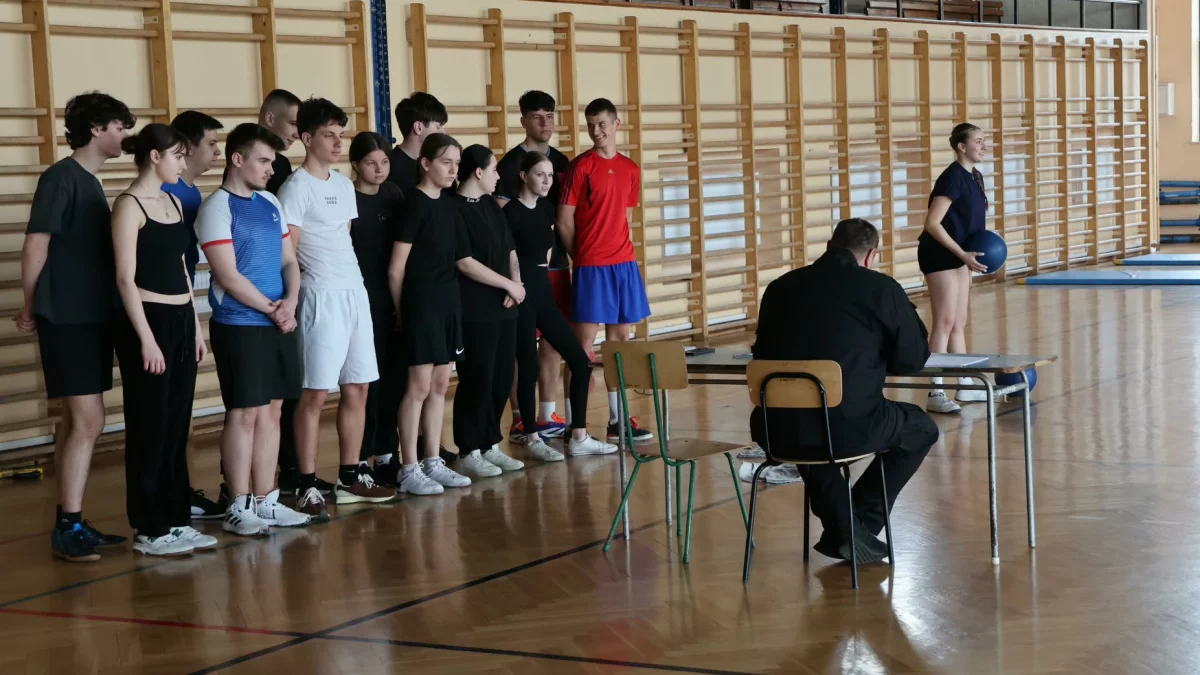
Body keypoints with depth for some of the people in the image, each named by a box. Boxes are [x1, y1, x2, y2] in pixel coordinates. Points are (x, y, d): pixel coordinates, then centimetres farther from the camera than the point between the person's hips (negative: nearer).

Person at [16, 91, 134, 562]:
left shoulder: (90, 182, 15)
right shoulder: (61, 177, -12)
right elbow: (35, 247, -12)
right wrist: (31, 309, -2)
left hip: (92, 317, 8)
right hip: (68, 319, -8)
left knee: (76, 421, 10)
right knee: (87, 421, -10)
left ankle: (69, 522, 16)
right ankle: (69, 527, -5)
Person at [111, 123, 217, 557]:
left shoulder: (173, 202, 14)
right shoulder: (129, 205, -10)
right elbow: (126, 278, -14)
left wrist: (196, 326, 15)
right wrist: (145, 338, -18)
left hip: (181, 321, 8)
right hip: (148, 321, -8)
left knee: (177, 426, 11)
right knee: (149, 429, -2)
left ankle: (175, 519, 18)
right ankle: (149, 529, 4)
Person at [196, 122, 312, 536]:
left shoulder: (270, 203, 13)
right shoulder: (217, 208, -10)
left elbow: (289, 260, 14)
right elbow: (227, 275, -15)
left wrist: (290, 302, -5)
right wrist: (271, 309, -10)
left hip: (279, 323, 7)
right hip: (239, 326, -7)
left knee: (271, 411, 9)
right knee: (244, 413, -4)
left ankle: (265, 501, 15)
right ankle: (238, 507, 2)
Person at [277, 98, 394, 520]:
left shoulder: (344, 185, 15)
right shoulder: (297, 187, -8)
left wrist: (352, 282, 15)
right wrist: (298, 293, -11)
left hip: (355, 292, 8)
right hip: (322, 297, -8)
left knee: (357, 388, 9)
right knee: (316, 393, -6)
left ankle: (350, 478, 17)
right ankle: (307, 486, -2)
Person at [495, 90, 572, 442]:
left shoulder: (561, 162, 13)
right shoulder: (511, 163, -6)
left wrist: (569, 253, 12)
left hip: (557, 263, 6)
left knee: (553, 339, 10)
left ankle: (547, 416, 17)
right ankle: (520, 419, 3)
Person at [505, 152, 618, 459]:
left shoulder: (547, 208, 10)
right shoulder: (511, 212, -14)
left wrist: (541, 273, 13)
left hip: (544, 290, 8)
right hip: (522, 294, -8)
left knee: (580, 361, 5)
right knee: (528, 368, -3)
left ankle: (579, 437, 10)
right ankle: (532, 439, 10)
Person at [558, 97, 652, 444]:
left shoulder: (630, 169, 11)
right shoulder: (580, 167, -6)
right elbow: (564, 220, -5)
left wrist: (618, 247, 9)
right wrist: (583, 256, 1)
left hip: (624, 263, 6)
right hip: (591, 267, -6)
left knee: (620, 338, 8)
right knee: (585, 342, -5)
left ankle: (617, 420, 14)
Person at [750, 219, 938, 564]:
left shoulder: (780, 287, 13)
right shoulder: (881, 288, 1)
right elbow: (914, 359, 7)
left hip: (778, 431, 4)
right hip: (848, 426, -4)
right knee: (920, 428, 25)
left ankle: (842, 525, 29)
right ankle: (861, 528, 19)